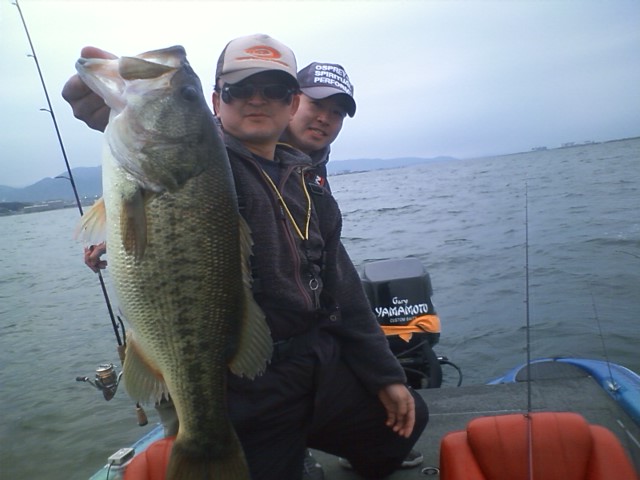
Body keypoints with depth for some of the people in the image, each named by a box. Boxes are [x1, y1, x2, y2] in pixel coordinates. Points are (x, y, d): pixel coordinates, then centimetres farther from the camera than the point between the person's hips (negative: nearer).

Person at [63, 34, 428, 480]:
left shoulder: (306, 181, 9)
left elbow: (340, 283, 11)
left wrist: (385, 374, 10)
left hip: (321, 362, 7)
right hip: (246, 388, -6)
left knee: (406, 418, 18)